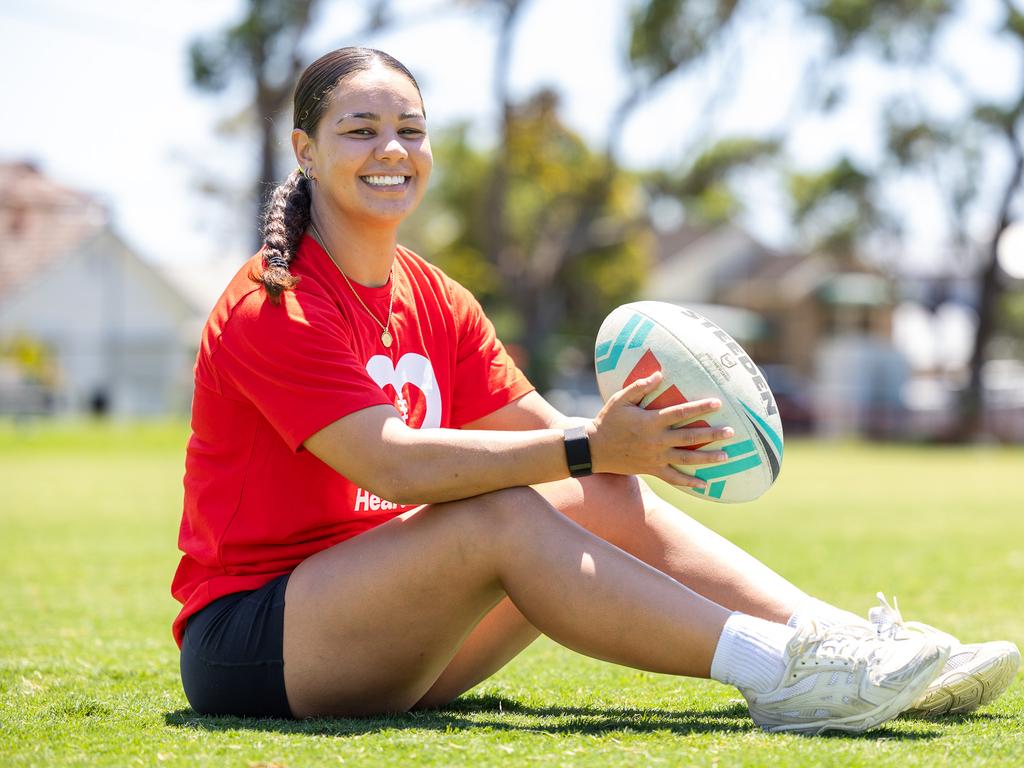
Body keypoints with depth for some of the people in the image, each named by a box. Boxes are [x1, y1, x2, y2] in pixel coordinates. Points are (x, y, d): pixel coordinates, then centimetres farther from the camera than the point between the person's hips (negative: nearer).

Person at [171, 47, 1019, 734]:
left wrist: (623, 433, -18)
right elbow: (393, 463, -26)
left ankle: (850, 641, -14)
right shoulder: (274, 307, -14)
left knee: (609, 500, -7)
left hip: (381, 632, 8)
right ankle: (778, 675, -32)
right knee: (502, 516, -29)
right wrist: (589, 449, -32)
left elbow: (546, 434, 5)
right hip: (248, 637, -7)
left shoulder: (433, 299, 12)